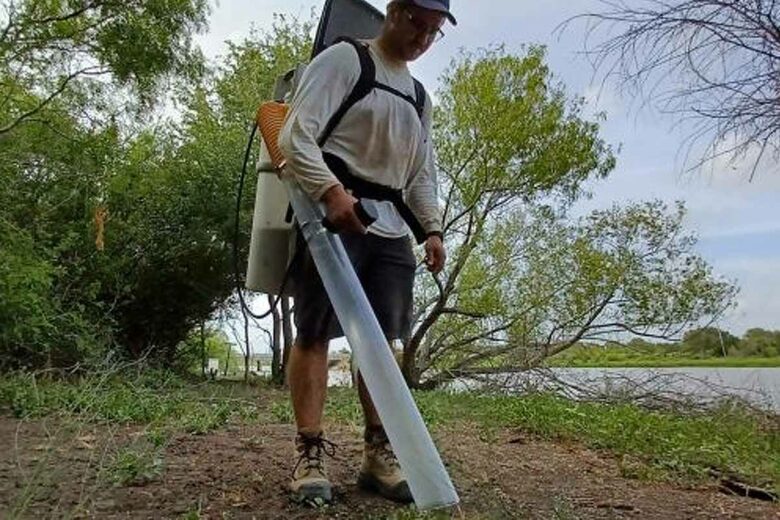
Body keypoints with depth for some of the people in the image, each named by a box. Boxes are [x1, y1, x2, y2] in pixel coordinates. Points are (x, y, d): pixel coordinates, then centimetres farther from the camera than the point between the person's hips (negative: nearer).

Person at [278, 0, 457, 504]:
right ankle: (311, 454, 4)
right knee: (315, 331, -6)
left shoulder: (420, 96, 24)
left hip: (391, 228, 7)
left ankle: (380, 454, 13)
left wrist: (431, 227, 8)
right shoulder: (343, 59, 2)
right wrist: (331, 190, -25)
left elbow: (422, 173, 23)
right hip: (331, 216, -6)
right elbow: (297, 135, -10)